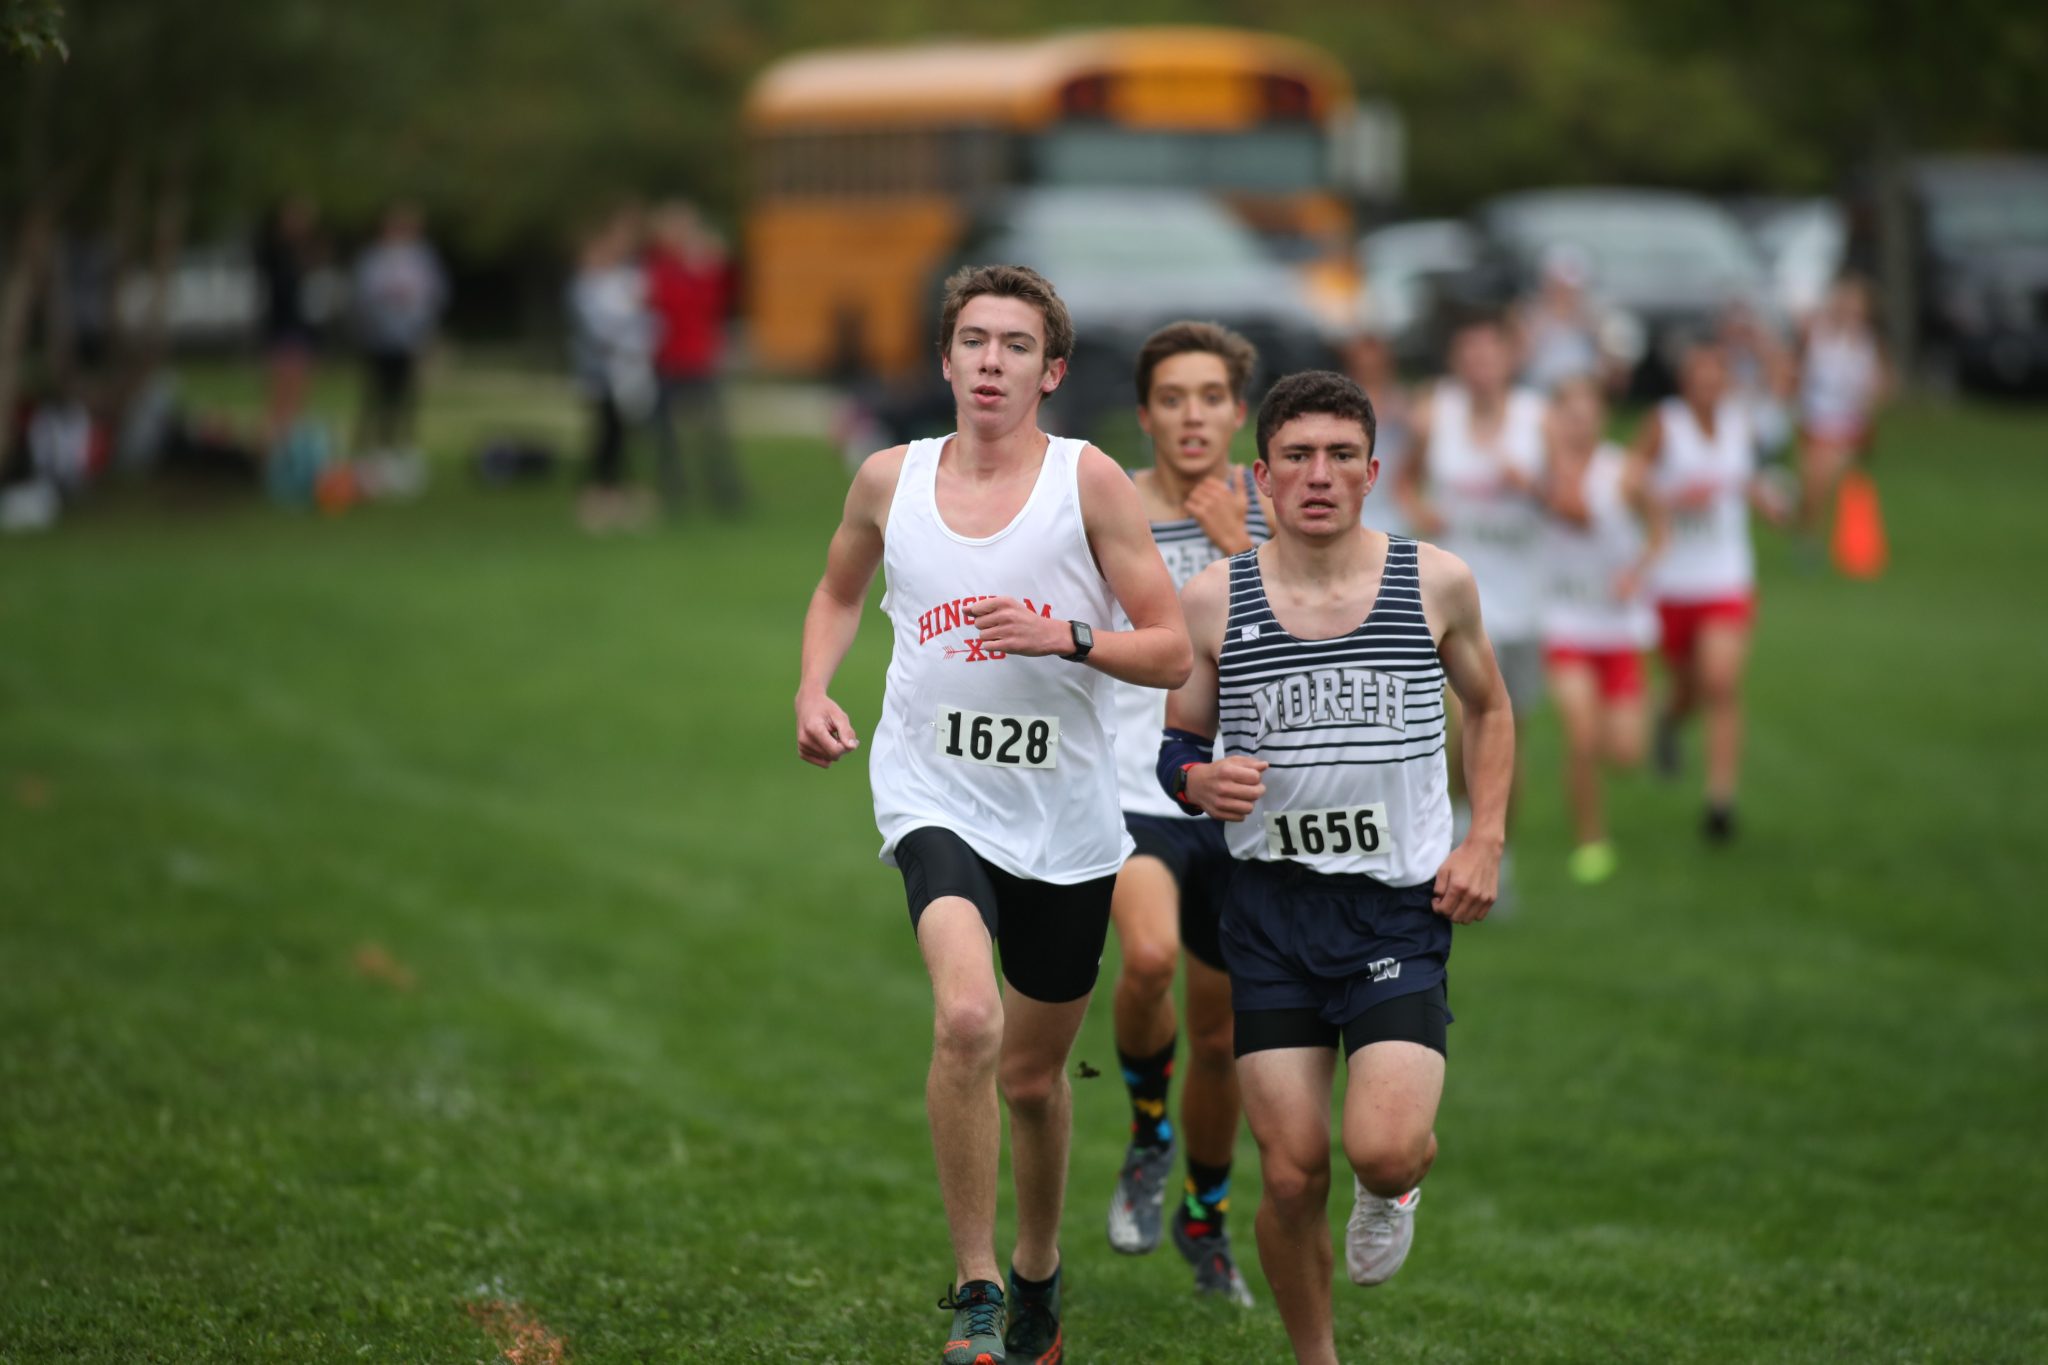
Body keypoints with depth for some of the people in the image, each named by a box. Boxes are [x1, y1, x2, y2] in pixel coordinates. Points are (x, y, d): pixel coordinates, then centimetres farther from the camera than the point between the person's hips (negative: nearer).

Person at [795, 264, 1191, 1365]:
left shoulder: (1089, 480, -4)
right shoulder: (889, 480, 2)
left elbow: (1171, 654, -4)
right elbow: (840, 591, 23)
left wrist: (1070, 638, -21)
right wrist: (813, 690, 6)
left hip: (1066, 819, 0)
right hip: (936, 798, 0)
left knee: (1033, 1071, 14)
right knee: (966, 1019, -26)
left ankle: (1036, 1275, 42)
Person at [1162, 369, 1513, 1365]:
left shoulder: (1435, 583, 1)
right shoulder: (1212, 599, 0)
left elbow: (1489, 710, 18)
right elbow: (1175, 743, 11)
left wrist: (1485, 841, 5)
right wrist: (1201, 780, -13)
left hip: (1403, 907, -1)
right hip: (1271, 905, 1)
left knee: (1383, 1149, -18)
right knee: (1291, 1177, -3)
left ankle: (1397, 1185, 20)